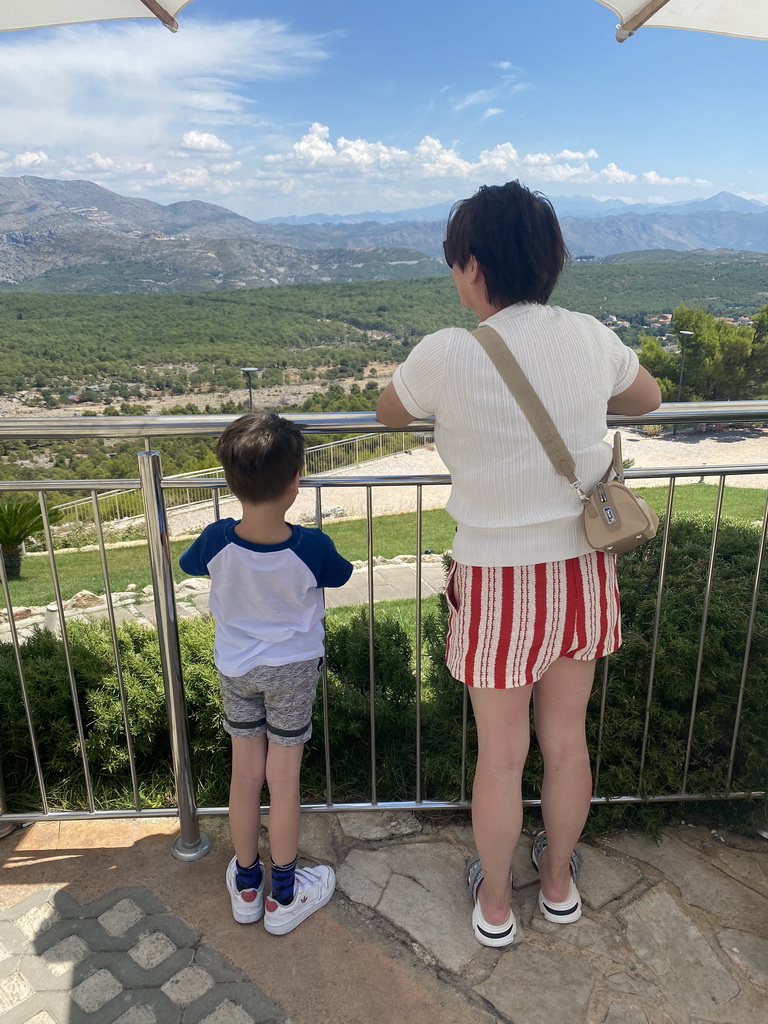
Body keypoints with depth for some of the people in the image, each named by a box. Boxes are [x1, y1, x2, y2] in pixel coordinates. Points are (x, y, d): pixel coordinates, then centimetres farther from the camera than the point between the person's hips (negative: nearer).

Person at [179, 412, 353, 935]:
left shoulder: (217, 540, -21)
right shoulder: (312, 547, -26)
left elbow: (188, 563, 3)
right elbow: (340, 575, -3)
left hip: (235, 669, 2)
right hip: (293, 669, -2)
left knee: (245, 774, 16)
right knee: (284, 778, 11)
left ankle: (246, 884, 35)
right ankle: (285, 895, 28)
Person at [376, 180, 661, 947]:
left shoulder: (447, 356, -17)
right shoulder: (589, 338, -3)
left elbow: (388, 414, 4)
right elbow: (646, 397, 17)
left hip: (499, 582, -4)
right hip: (581, 572, 4)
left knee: (501, 756, 15)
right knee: (566, 740, 22)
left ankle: (494, 903, 40)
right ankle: (559, 882, 46)